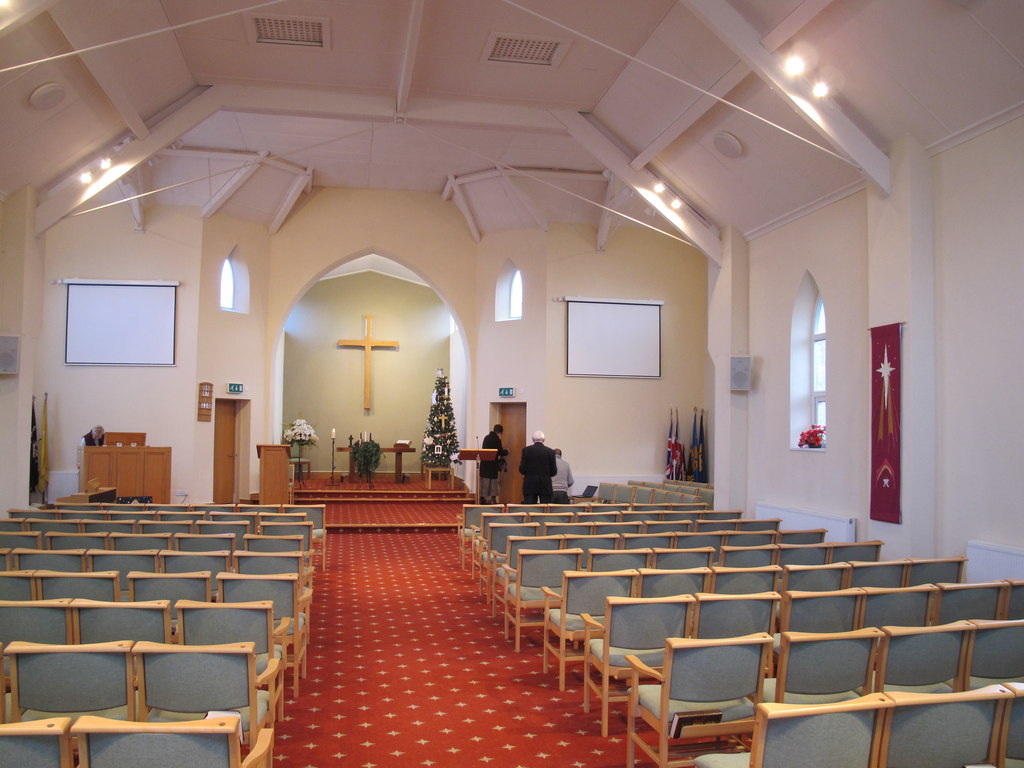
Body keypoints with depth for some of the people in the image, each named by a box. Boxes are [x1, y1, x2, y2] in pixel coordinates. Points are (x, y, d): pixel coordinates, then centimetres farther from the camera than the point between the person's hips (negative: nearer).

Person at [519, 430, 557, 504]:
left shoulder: (526, 450, -3)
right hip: (545, 485, 0)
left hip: (530, 485, 0)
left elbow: (522, 469, -4)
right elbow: (553, 471, -1)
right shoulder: (550, 452, -1)